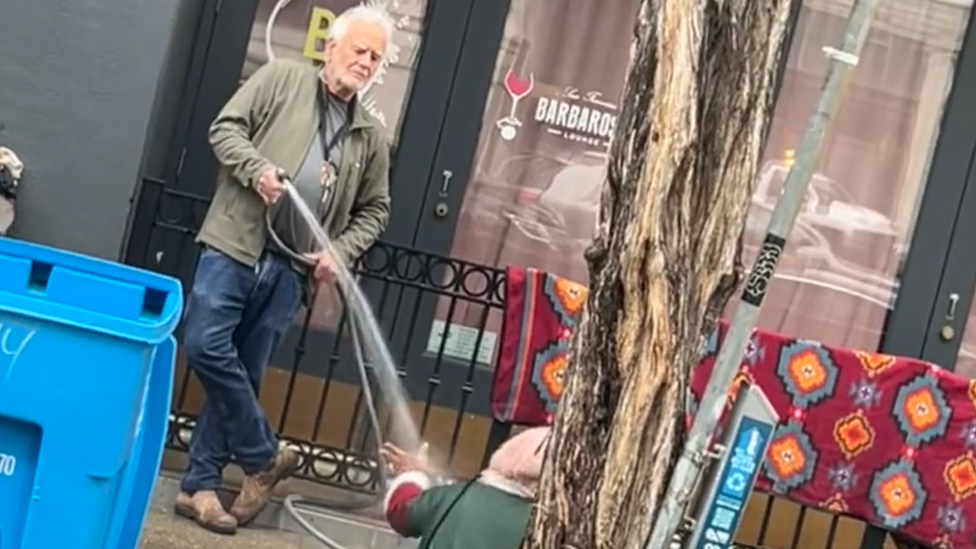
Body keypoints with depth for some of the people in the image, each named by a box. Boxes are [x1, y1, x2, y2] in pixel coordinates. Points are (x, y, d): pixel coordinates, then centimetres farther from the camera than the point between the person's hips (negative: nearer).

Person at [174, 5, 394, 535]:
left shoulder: (370, 137, 15)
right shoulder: (282, 78, 5)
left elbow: (374, 209, 19)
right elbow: (226, 127, 1)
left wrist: (341, 251, 2)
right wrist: (257, 169, -16)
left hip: (289, 269, 3)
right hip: (234, 245, -3)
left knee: (245, 373, 4)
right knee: (206, 345, -15)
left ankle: (199, 485, 12)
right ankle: (265, 456, 2)